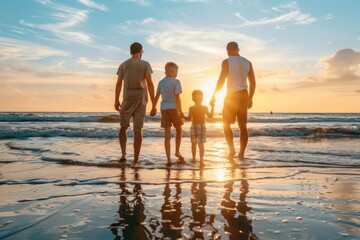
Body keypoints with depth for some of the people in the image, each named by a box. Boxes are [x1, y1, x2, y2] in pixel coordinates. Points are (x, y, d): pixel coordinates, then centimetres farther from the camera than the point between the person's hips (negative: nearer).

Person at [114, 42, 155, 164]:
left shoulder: (123, 65, 8)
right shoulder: (145, 64, 1)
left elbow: (119, 83, 2)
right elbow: (150, 83, -7)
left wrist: (116, 101, 6)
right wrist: (153, 103, -6)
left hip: (127, 99, 1)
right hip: (141, 99, -1)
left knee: (123, 127, 14)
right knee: (138, 130, 1)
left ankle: (123, 153, -5)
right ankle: (135, 160, 1)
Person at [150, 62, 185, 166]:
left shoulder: (161, 82, 10)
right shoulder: (176, 82, -6)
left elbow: (156, 96, 14)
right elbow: (177, 98, -11)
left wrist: (153, 108, 25)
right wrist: (180, 111, -9)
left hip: (164, 109, 4)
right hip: (173, 108, -4)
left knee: (167, 134, 1)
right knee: (178, 130, 18)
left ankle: (168, 159, -4)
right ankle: (177, 152, 20)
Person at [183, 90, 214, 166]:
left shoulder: (191, 108, -7)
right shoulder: (205, 108, -5)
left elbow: (189, 118, -11)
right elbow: (210, 116, 4)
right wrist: (212, 107, 11)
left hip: (194, 127, 0)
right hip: (202, 127, 0)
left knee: (193, 144, 14)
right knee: (201, 144, 0)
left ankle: (194, 158, 26)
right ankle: (201, 160, -11)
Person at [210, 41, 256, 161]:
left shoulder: (227, 62, -5)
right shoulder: (247, 62, 9)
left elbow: (221, 80, -11)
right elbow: (253, 82, 10)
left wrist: (213, 96, -3)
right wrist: (250, 98, 18)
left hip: (231, 96, -4)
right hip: (244, 95, 5)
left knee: (226, 124, 7)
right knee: (243, 126, 8)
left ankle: (231, 149, -8)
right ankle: (241, 153, 10)